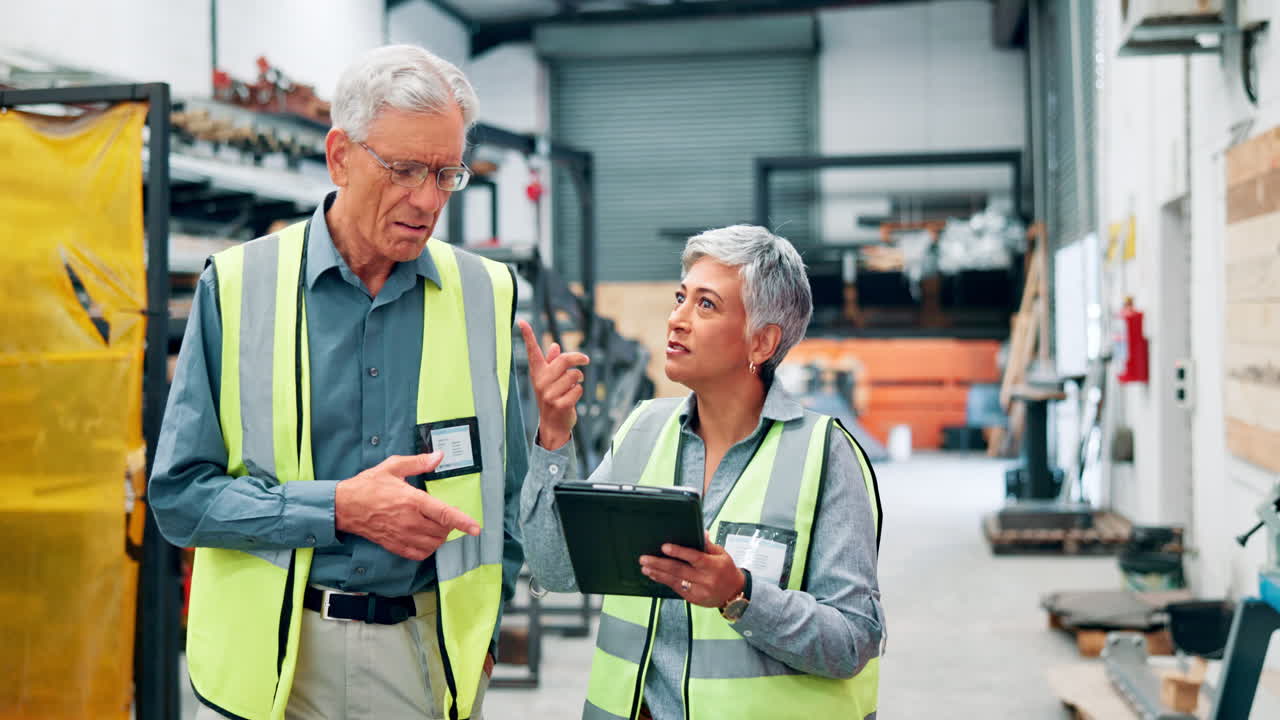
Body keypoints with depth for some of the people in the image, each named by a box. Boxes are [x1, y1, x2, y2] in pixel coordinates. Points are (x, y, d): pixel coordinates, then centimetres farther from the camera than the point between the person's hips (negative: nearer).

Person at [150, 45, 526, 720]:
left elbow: (508, 495, 8)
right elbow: (180, 494, -6)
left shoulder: (485, 294, 1)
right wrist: (339, 508, -16)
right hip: (271, 654, -1)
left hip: (430, 649, 1)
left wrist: (479, 629, 0)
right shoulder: (236, 285, -5)